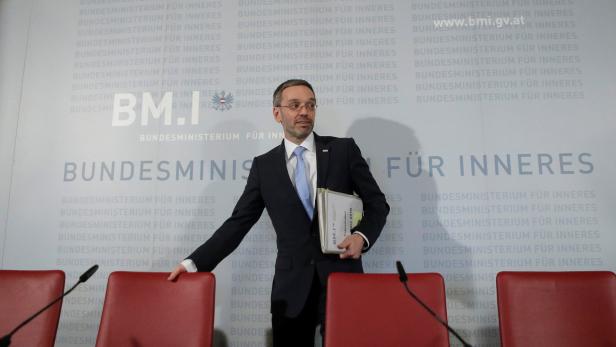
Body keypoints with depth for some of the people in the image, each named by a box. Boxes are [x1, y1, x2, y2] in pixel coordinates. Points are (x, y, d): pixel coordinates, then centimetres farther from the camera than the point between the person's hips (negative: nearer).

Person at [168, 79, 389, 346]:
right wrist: (195, 262, -4)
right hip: (291, 285, 1)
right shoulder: (264, 165, 6)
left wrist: (362, 236, -13)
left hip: (342, 276, 0)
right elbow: (239, 222, 4)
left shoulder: (344, 149, 3)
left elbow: (377, 203, 6)